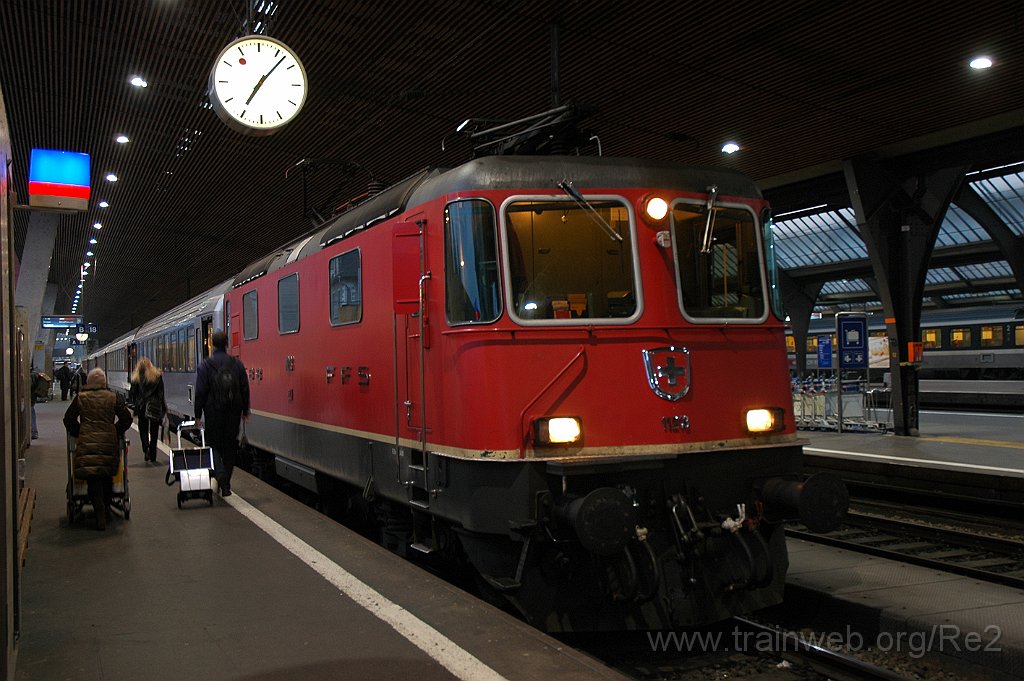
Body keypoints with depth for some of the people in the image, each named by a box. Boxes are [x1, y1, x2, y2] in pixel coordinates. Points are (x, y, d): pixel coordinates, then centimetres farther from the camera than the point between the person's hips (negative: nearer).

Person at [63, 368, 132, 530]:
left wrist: (77, 433, 22)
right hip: (109, 442, 1)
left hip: (87, 443, -1)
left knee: (93, 479, 2)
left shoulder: (80, 398, 5)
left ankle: (100, 514, -5)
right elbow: (126, 418, 5)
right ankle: (106, 509, 26)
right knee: (107, 477, 18)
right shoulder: (113, 397, 5)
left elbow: (68, 419, 9)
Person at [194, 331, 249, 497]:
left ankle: (219, 472, -17)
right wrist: (245, 410, 11)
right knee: (230, 447, 11)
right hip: (233, 413, 2)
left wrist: (198, 415, -2)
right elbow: (245, 389, 3)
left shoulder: (205, 365, -5)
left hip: (213, 412, -2)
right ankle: (226, 485, 15)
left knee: (213, 444, 10)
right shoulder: (237, 364, 2)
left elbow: (200, 392, -7)